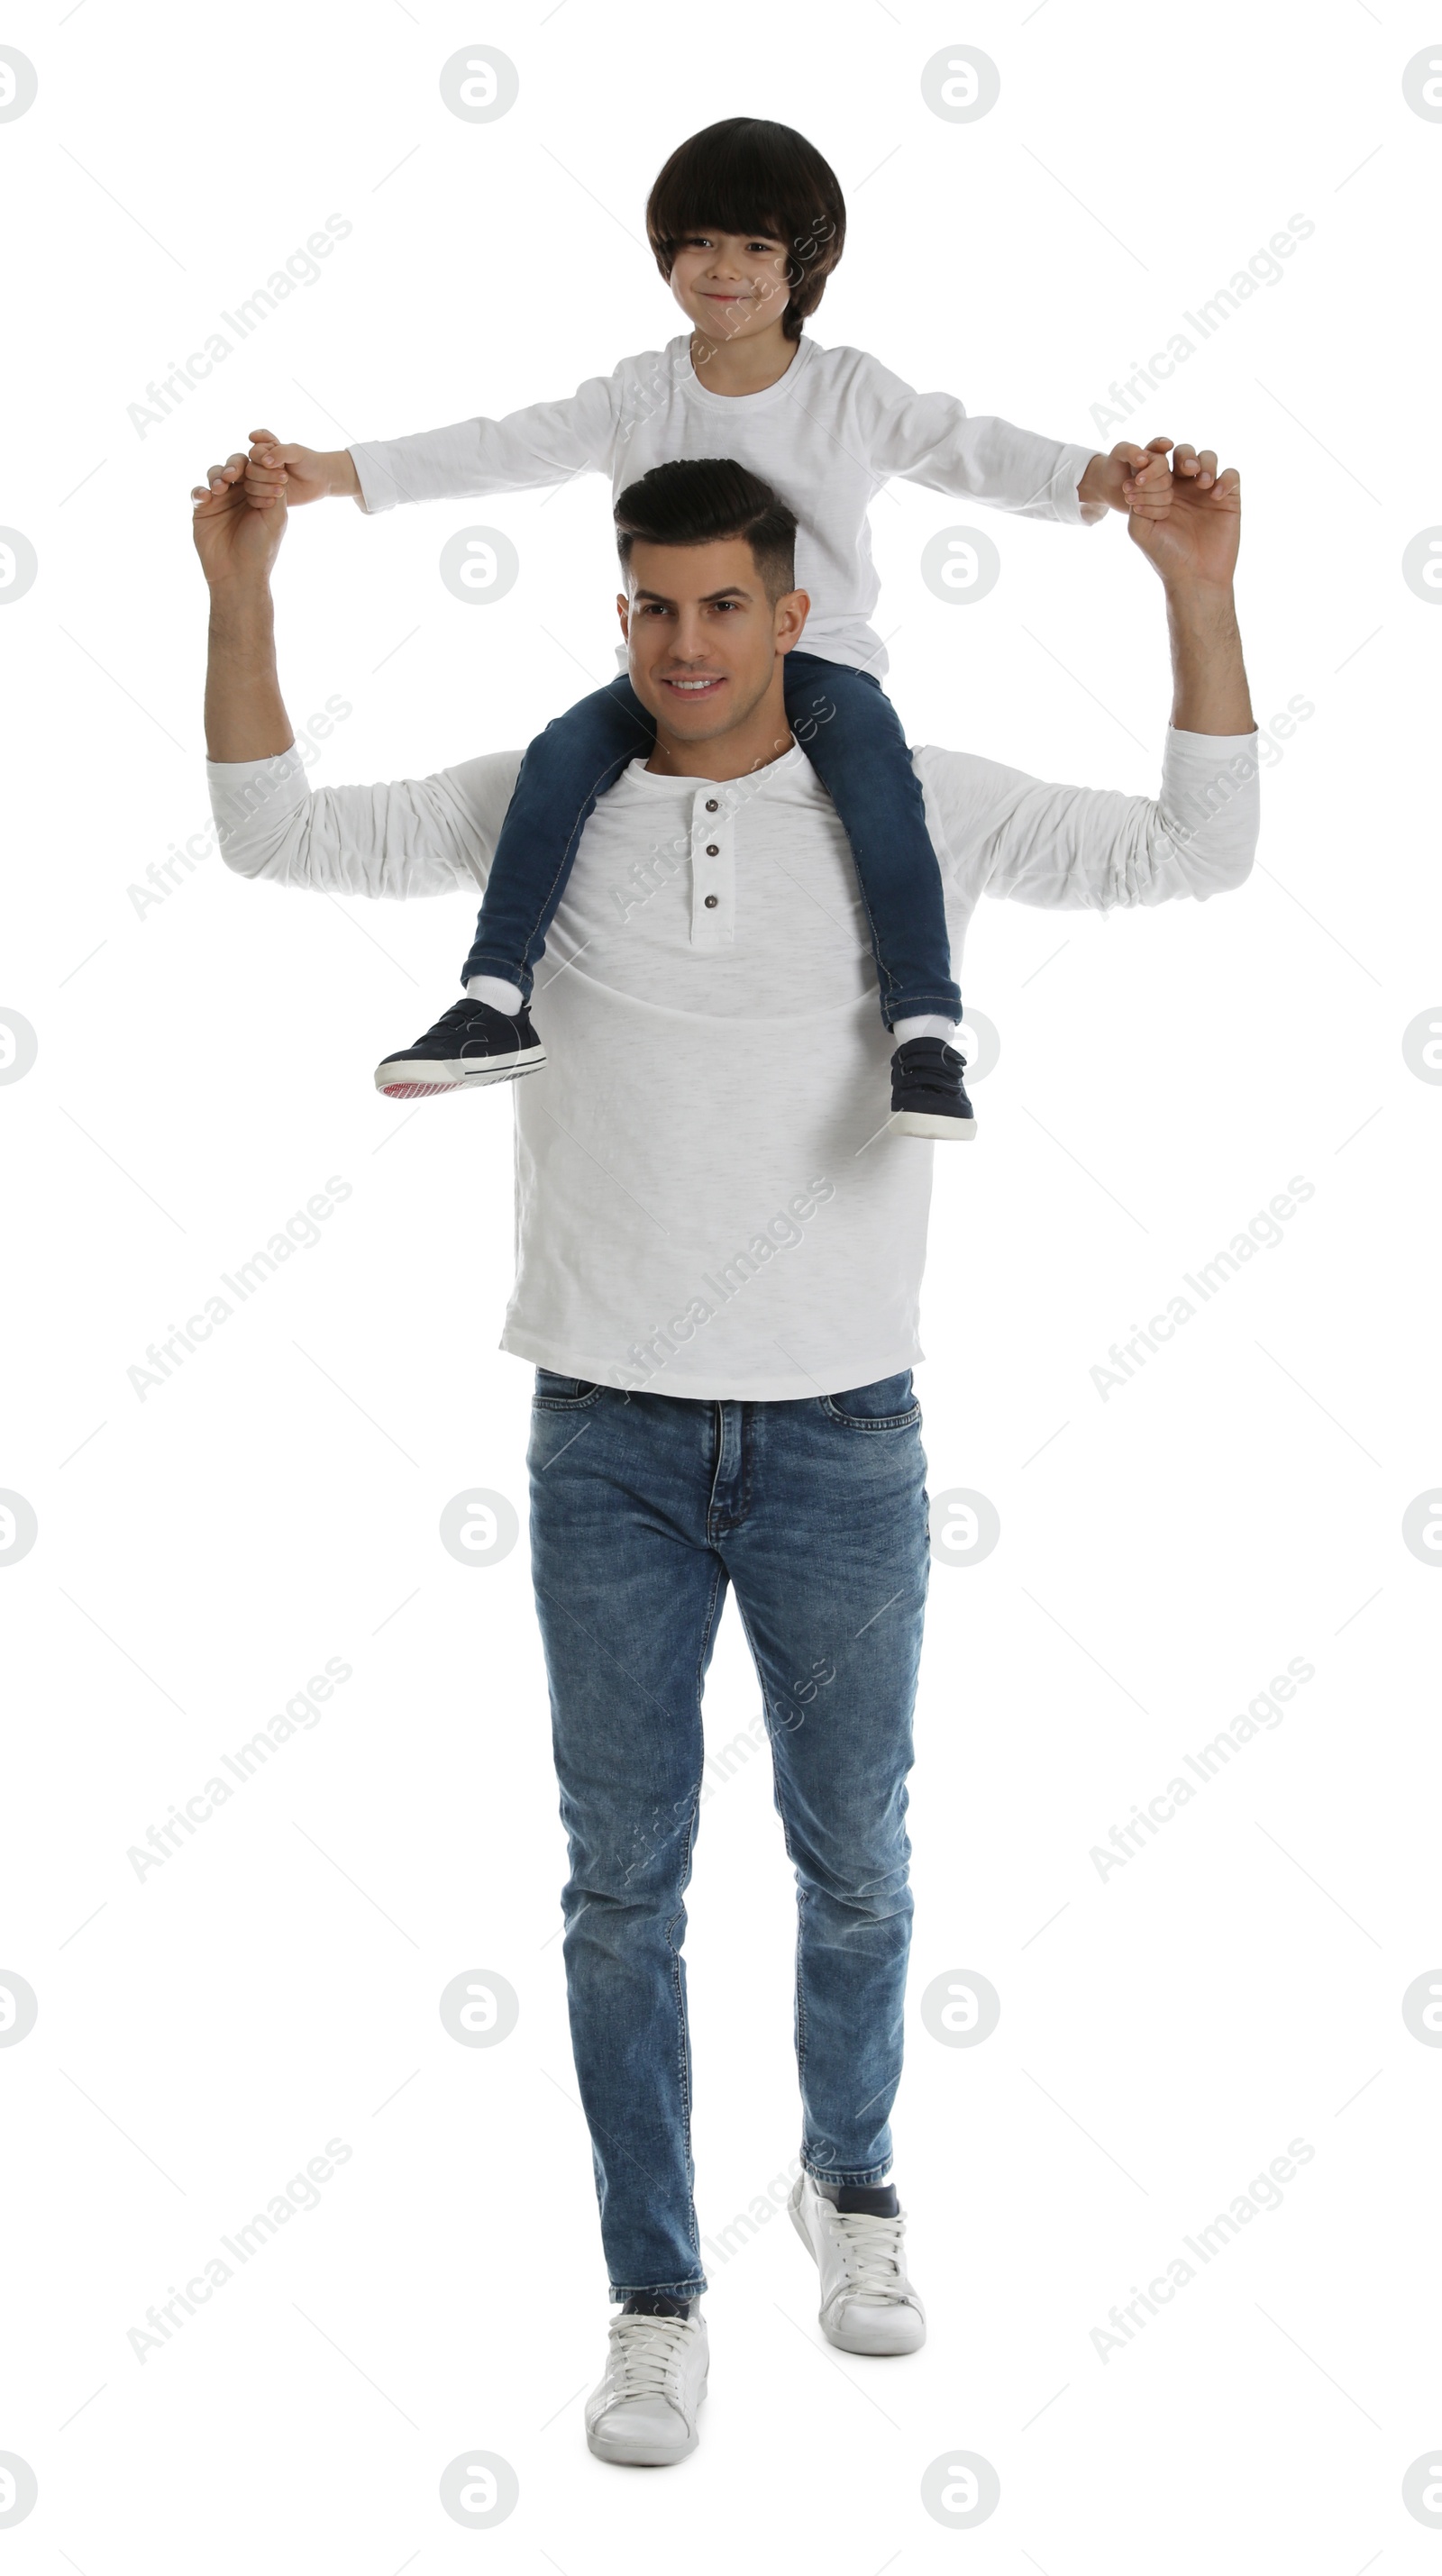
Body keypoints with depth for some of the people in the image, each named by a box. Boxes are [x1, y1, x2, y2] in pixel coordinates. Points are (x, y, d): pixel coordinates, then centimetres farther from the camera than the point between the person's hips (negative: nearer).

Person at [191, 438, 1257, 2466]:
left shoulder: (919, 810, -1)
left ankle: (851, 2181, 40)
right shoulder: (546, 805, 2)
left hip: (842, 1441, 0)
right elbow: (277, 835, 3)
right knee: (625, 1889, 6)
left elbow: (1196, 852, -3)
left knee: (853, 1864, 14)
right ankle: (658, 2299, 18)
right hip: (607, 1442, 1)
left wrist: (1198, 591, -13)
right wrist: (242, 591, -8)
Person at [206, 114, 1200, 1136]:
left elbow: (977, 450, -8)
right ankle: (496, 1005, -22)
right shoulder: (639, 397, 5)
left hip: (821, 658, -2)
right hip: (671, 669, 3)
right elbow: (496, 450, 0)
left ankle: (927, 1036, -34)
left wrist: (1100, 479, -29)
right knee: (563, 752, -25)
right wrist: (329, 472, -10)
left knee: (877, 768, -34)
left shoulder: (853, 392, 1)